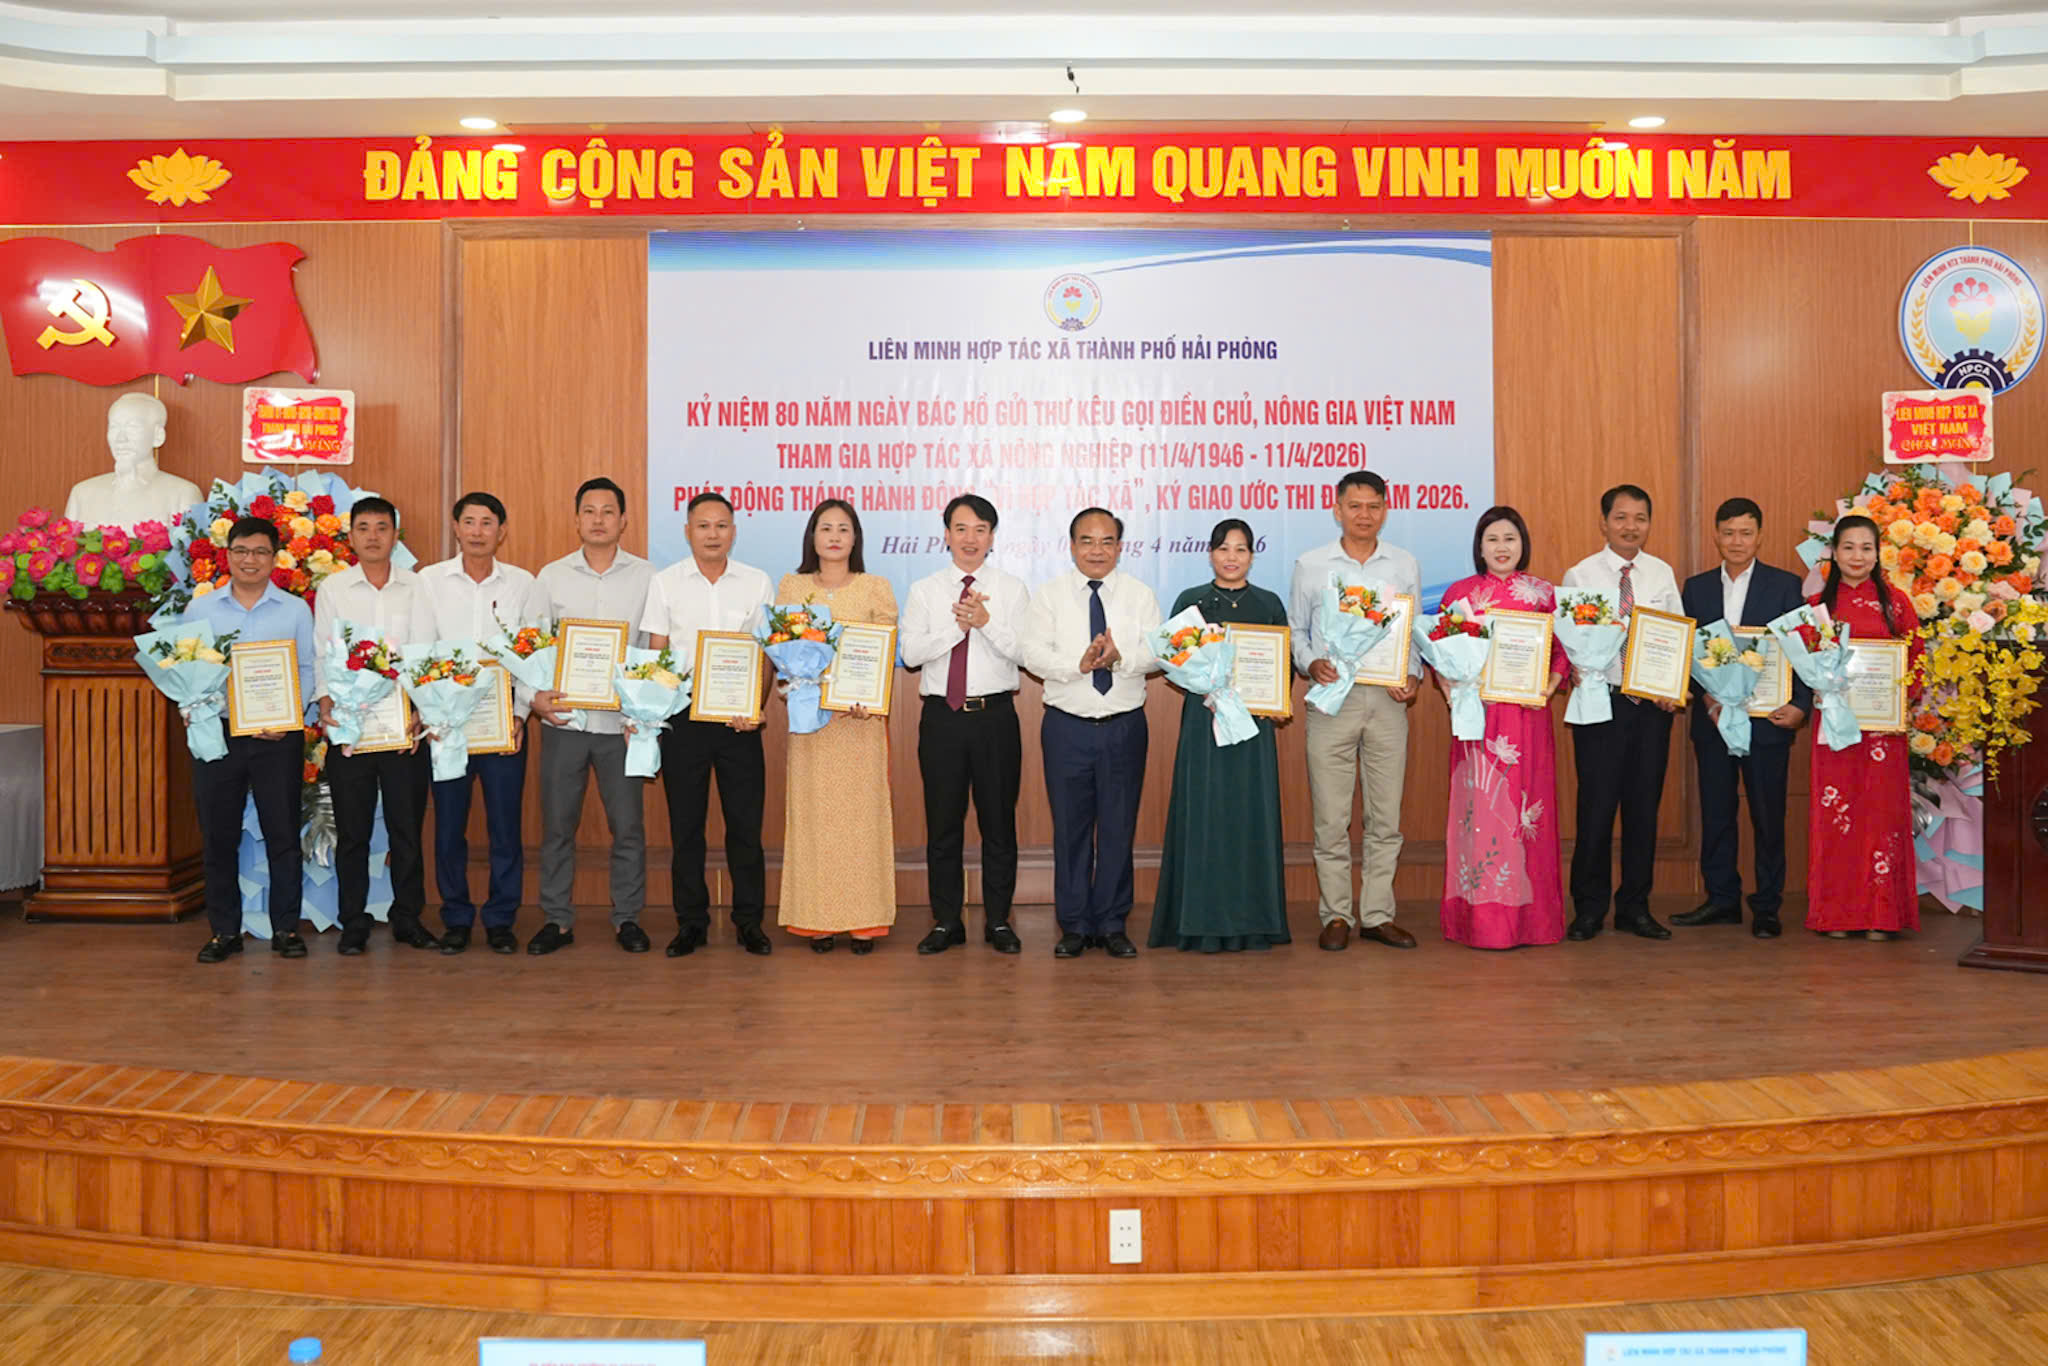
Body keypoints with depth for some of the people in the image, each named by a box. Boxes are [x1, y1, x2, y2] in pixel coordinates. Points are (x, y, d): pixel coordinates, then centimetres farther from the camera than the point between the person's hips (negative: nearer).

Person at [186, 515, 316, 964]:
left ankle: (286, 928, 12)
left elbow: (309, 672, 1)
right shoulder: (199, 609, 9)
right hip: (216, 733, 2)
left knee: (282, 833, 2)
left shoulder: (295, 610, 5)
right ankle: (224, 931, 16)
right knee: (218, 836, 6)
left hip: (278, 737, -1)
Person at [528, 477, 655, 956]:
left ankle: (627, 918, 17)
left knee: (628, 824, 4)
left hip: (622, 722, -1)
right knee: (557, 824, 6)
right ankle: (558, 920, 17)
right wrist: (534, 696, -9)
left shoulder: (646, 577, 3)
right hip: (562, 719, 1)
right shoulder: (551, 577, 6)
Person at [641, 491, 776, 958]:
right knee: (685, 824, 5)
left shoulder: (757, 583, 6)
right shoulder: (664, 583, 5)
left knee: (746, 823, 2)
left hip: (739, 719, 0)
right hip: (683, 717, 0)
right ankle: (690, 923, 15)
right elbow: (656, 656, 5)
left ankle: (749, 922, 13)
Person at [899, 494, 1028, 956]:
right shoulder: (924, 591, 6)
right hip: (942, 716, 1)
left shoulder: (1013, 589, 5)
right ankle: (946, 921, 16)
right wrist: (957, 626, -14)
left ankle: (998, 921, 15)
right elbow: (910, 653, -5)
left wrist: (986, 622, -19)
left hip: (996, 715, 0)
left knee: (999, 821, 5)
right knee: (942, 822, 5)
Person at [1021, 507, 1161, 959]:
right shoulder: (1050, 596, 4)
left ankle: (1112, 925, 15)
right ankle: (1074, 926, 14)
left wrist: (1121, 657, -24)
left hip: (1125, 727, 1)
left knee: (1119, 827, 5)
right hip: (1067, 727, 0)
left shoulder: (1140, 596, 6)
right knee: (1070, 826, 4)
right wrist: (1078, 664, -22)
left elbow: (1157, 650, -6)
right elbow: (1033, 652, -7)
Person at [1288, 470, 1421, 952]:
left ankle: (1377, 913, 14)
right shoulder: (1310, 565, 5)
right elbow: (1296, 629, 10)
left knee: (1386, 817, 5)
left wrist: (1412, 676, -3)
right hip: (1332, 696, -1)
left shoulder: (1405, 565, 9)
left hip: (1388, 698, 2)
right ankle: (1336, 914, 11)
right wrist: (1311, 664, -9)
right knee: (1331, 817, 0)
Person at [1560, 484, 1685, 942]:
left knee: (1645, 804, 8)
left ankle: (1635, 907, 19)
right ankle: (1589, 908, 12)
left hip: (1654, 704, 3)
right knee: (1596, 805, -1)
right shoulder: (1580, 575, 0)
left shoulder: (1663, 574, 9)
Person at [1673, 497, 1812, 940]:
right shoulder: (1696, 587, 9)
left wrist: (1800, 705, -13)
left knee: (1768, 816, 3)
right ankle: (1721, 900, 18)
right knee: (1715, 814, 8)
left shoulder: (1786, 586, 2)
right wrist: (1706, 698, -8)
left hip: (1768, 720, -2)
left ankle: (1766, 907, 12)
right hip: (1712, 720, 3)